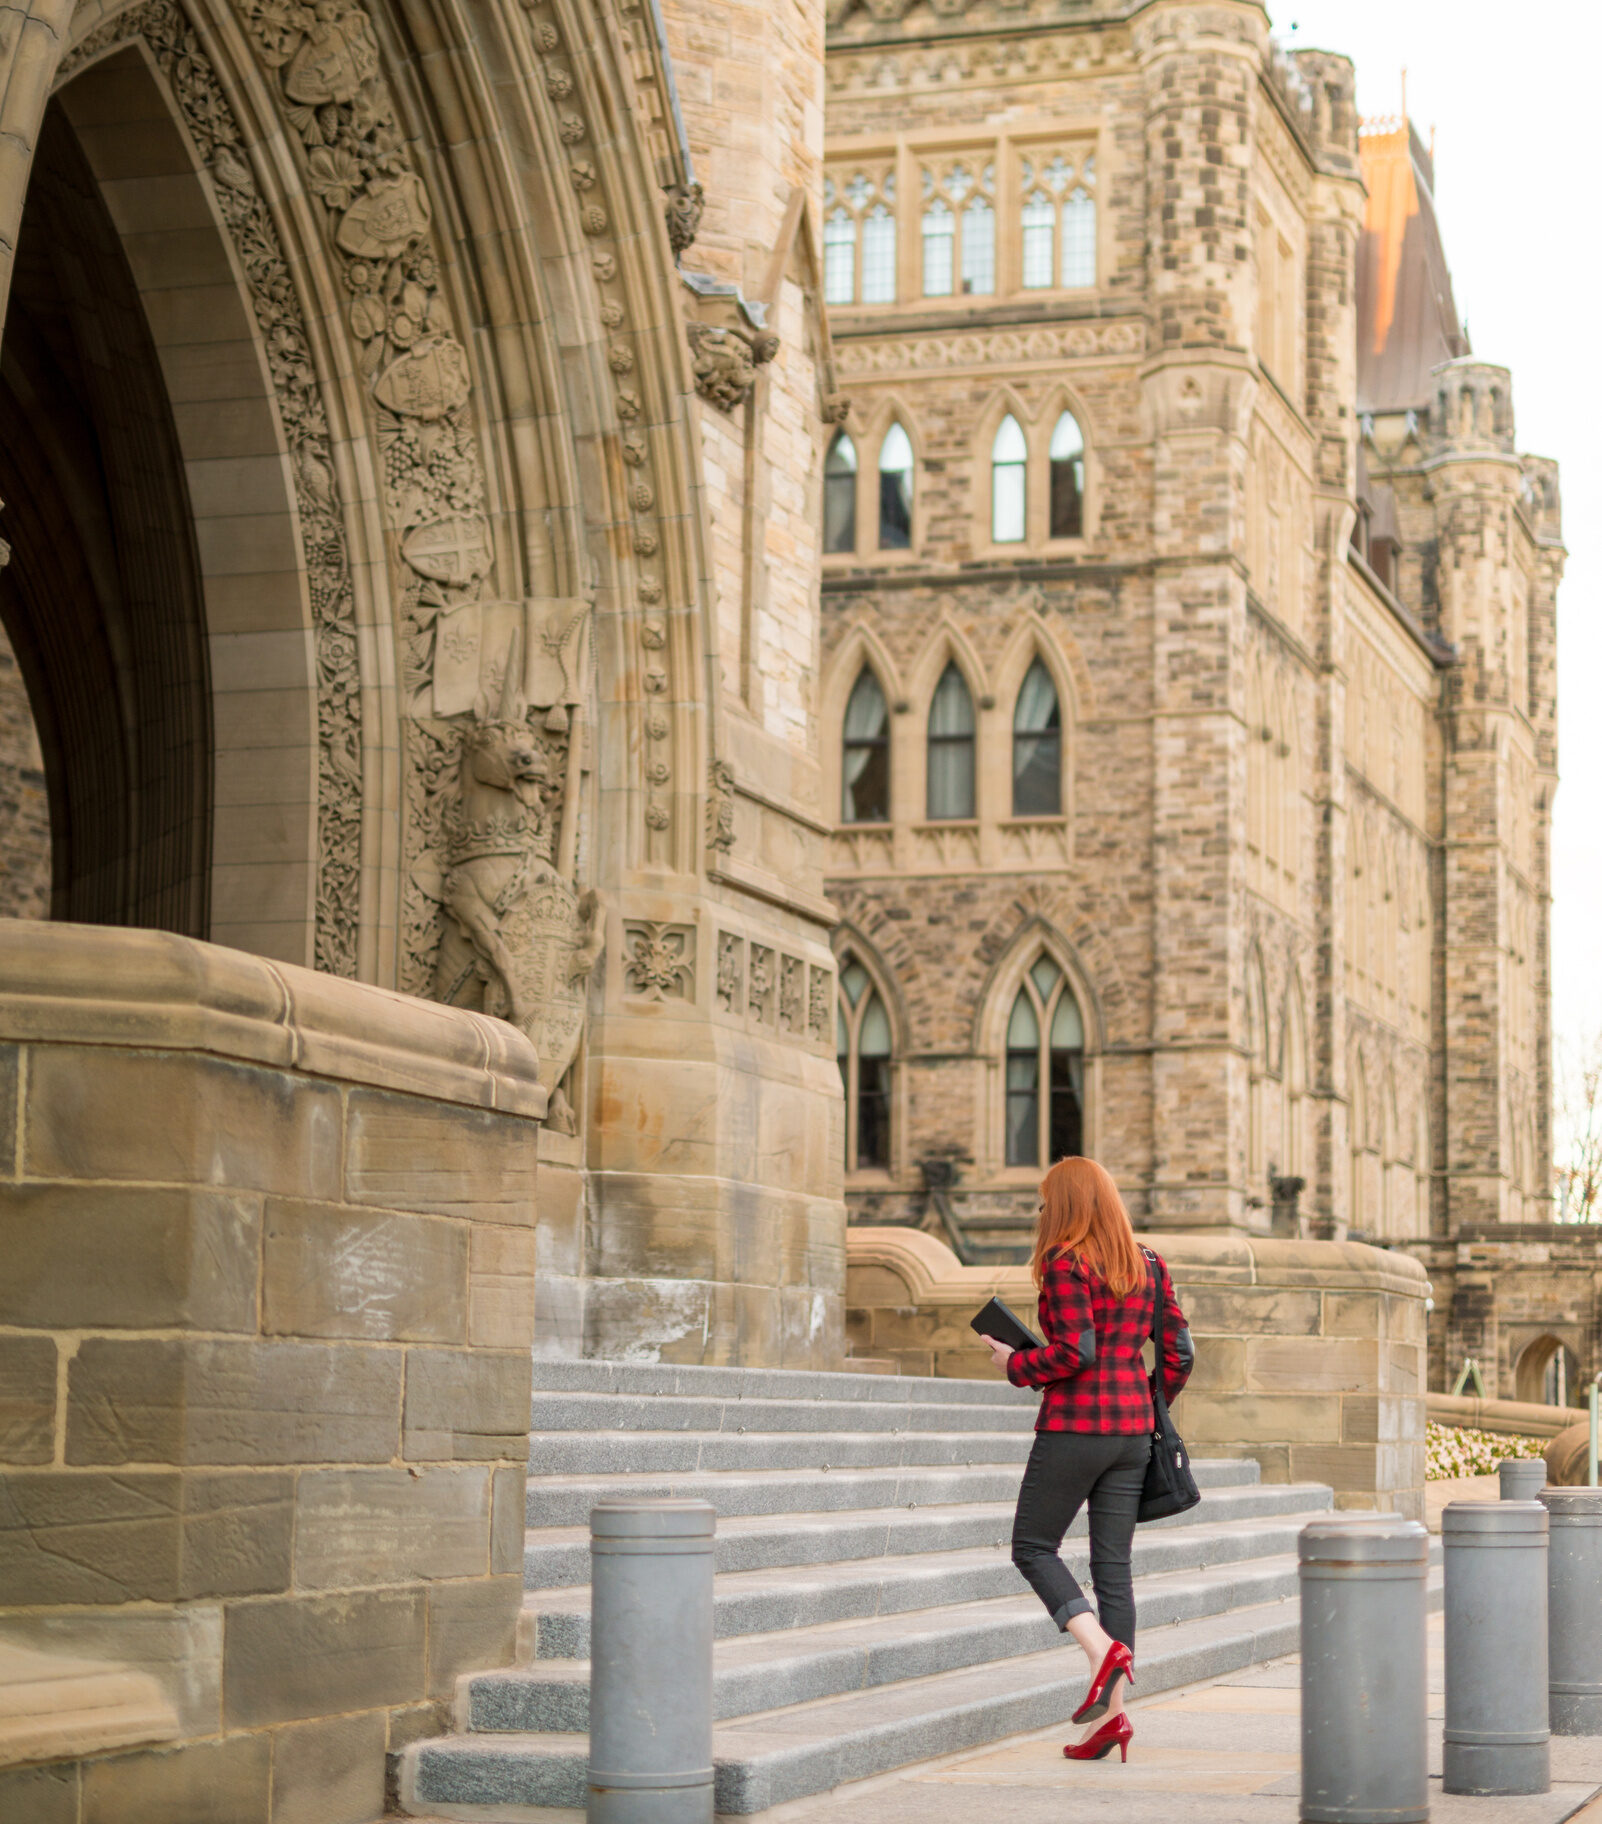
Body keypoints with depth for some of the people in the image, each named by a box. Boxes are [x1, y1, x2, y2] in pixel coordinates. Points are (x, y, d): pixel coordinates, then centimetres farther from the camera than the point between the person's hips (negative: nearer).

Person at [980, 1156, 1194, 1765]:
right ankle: (1112, 1713, 4)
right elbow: (1178, 1352, 10)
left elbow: (1074, 1351, -19)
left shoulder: (1066, 1264, -10)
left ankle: (1103, 1648, -13)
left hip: (1075, 1425, -7)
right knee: (1113, 1564, 7)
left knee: (1033, 1546, 8)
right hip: (1132, 1429, 7)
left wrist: (1016, 1363, -4)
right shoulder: (1148, 1266, 11)